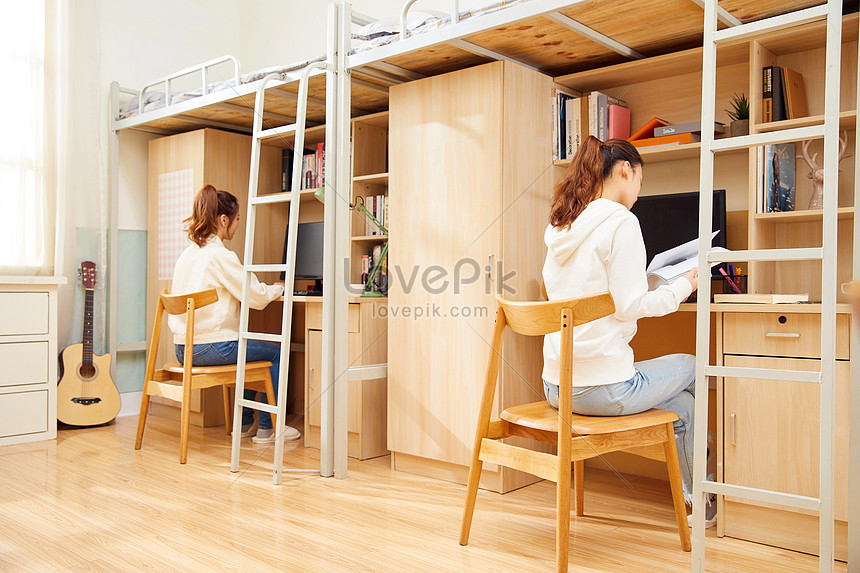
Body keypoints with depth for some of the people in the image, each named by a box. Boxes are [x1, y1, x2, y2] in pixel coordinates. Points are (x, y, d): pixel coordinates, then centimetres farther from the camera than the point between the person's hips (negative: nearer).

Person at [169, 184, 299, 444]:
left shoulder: (187, 254, 11)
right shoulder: (221, 256, -16)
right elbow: (258, 298, -13)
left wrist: (268, 288, 21)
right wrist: (277, 288, 9)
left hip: (184, 349, 9)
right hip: (211, 348, -9)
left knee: (250, 349, 30)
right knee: (276, 352, 9)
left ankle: (244, 422, 33)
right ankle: (266, 427, 14)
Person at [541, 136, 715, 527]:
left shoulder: (559, 225, 11)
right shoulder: (620, 222, -13)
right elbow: (631, 306, -17)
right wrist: (682, 287, 0)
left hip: (556, 387, 7)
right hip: (604, 388, -7)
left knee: (683, 403, 24)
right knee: (691, 367, 21)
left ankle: (696, 498, 35)